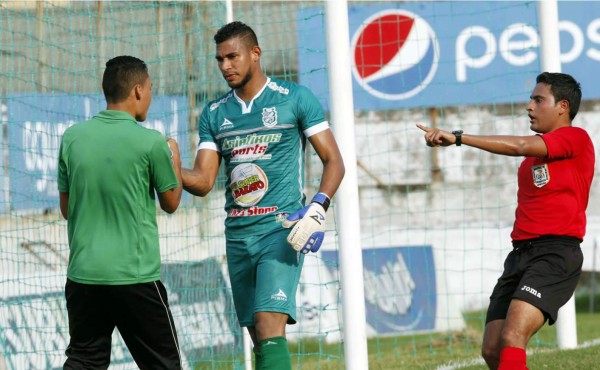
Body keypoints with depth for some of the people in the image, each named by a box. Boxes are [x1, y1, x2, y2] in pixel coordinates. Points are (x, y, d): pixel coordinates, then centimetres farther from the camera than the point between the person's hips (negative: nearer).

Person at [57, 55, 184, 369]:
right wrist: (174, 159, 21)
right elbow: (171, 203, 5)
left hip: (83, 273, 4)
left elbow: (66, 208, 10)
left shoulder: (72, 138, 2)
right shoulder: (151, 142, -10)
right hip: (136, 275, -4)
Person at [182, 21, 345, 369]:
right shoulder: (214, 114, 12)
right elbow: (203, 182, 8)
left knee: (270, 325, -20)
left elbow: (334, 161, 0)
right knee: (259, 337, 7)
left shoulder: (295, 98, -1)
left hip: (282, 229, -5)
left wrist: (317, 209, -16)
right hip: (238, 234, 5)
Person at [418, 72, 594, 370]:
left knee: (511, 338, -25)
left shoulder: (576, 138, -5)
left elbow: (520, 146, -18)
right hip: (521, 253, 9)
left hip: (555, 253, -9)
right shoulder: (536, 149, 22)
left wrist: (457, 138, -19)